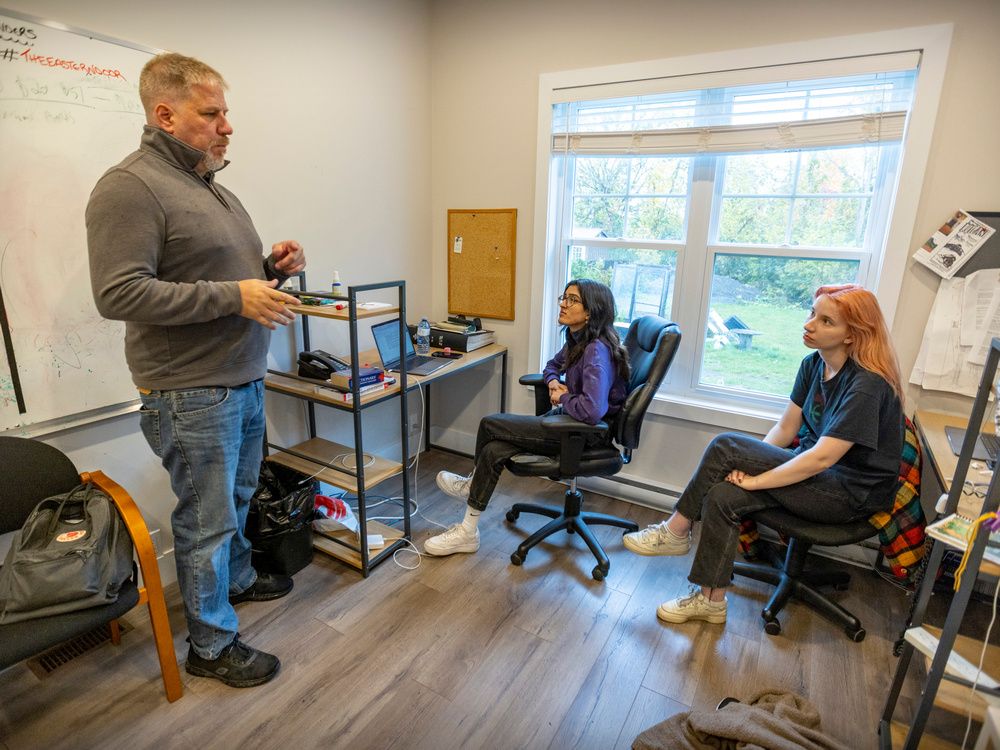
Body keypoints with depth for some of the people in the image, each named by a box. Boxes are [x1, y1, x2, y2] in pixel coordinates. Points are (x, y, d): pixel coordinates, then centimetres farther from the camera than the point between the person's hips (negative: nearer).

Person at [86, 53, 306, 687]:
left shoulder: (214, 187, 15)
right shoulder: (129, 188, -13)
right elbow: (119, 294, -21)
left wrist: (271, 266, 3)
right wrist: (234, 296, -24)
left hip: (245, 379, 9)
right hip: (193, 393, -8)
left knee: (238, 498, 24)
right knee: (207, 520, 5)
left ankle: (238, 579, 47)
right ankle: (212, 646, 25)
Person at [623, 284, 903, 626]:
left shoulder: (868, 385, -23)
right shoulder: (813, 364, 2)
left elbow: (821, 459, -28)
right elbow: (785, 427, 2)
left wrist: (753, 479, -23)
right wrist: (749, 466, -13)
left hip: (851, 493, -7)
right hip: (813, 471, 7)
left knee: (725, 446, -21)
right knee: (723, 496, -18)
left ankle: (675, 532, -3)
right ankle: (710, 600, -3)